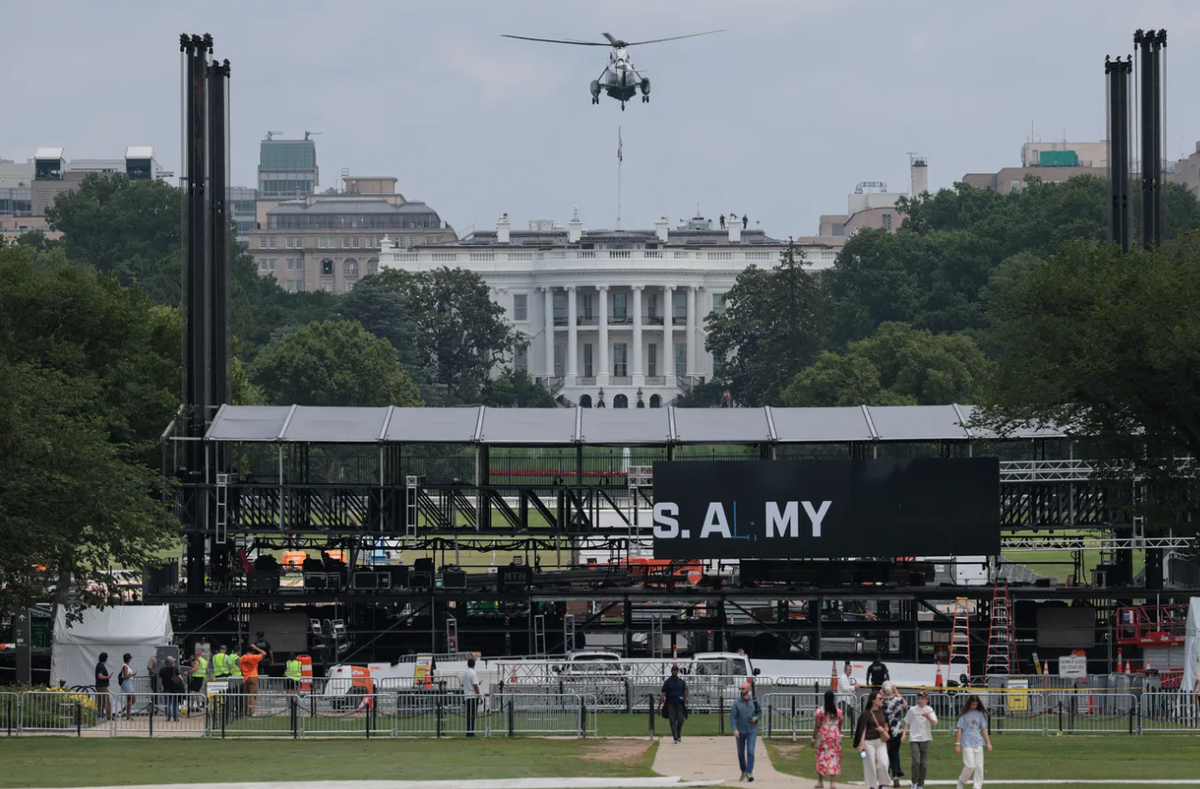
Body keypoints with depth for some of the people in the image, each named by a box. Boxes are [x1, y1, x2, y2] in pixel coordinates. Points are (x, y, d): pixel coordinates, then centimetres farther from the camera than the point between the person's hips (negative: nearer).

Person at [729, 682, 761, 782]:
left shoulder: (754, 701, -3)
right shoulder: (737, 703, -8)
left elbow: (760, 712, 11)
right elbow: (732, 717, -11)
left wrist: (756, 718, -12)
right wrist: (735, 729, -24)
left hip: (752, 730, -1)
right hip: (740, 731, 1)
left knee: (750, 751, -14)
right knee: (741, 753, 11)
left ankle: (749, 772, -15)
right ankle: (743, 771, 31)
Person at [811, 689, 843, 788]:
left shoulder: (820, 710, -8)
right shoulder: (838, 710, 2)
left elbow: (817, 725, -9)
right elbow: (840, 725, 7)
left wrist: (814, 738, -4)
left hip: (823, 735, -2)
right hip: (835, 735, 2)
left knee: (822, 757, 10)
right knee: (833, 758, 4)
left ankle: (820, 781, 15)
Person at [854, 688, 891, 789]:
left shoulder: (882, 712, 7)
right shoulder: (866, 713, -8)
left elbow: (886, 726, 21)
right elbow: (862, 729, -13)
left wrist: (883, 730, -4)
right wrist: (861, 744, -21)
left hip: (880, 741, 4)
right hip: (869, 742, -4)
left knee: (883, 763, -9)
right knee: (870, 766, 1)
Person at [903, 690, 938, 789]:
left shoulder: (929, 710, 2)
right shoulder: (912, 710, 1)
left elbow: (935, 723, -9)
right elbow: (907, 723, 9)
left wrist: (927, 717, -26)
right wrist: (904, 734, -4)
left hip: (925, 740, 2)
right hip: (914, 739, -2)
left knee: (924, 764, 2)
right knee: (916, 761, -16)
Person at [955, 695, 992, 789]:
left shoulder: (980, 714, 9)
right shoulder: (964, 714, -1)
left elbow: (984, 729, 11)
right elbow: (960, 730, -1)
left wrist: (988, 743, 4)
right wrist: (957, 744, -6)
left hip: (978, 743, 4)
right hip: (967, 743, -4)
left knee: (979, 766, -1)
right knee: (970, 766, -10)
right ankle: (960, 781, 13)